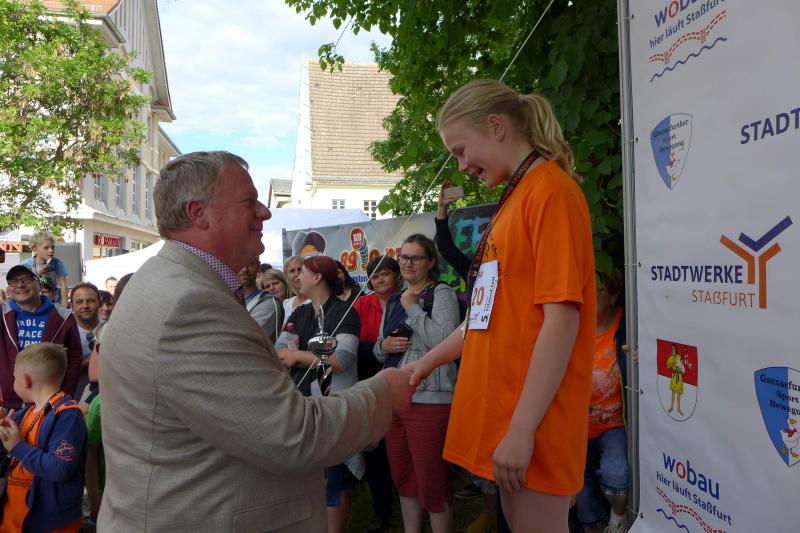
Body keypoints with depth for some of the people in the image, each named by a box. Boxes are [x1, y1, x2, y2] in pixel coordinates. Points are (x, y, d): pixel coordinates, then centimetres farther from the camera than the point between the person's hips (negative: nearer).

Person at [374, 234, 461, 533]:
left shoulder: (441, 293, -5)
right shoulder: (393, 302, 17)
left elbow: (446, 341, -20)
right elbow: (378, 350, 22)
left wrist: (413, 309, -13)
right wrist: (384, 345, -1)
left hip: (429, 399, -7)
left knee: (431, 483, 0)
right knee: (403, 479, 16)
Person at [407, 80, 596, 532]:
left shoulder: (553, 190, -12)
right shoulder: (516, 197, 13)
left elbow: (561, 319, -19)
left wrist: (522, 430, -19)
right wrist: (430, 361, 18)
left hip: (532, 422, -9)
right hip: (501, 406, 9)